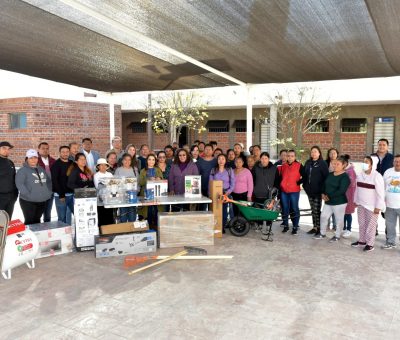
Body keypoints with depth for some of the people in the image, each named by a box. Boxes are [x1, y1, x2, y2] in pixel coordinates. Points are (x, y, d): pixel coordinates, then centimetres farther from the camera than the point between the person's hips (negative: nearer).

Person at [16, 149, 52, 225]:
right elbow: (19, 184, -19)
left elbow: (48, 181, 20)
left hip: (42, 201, 6)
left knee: (37, 220, 16)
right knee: (29, 221, -6)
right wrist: (28, 194, -23)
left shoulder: (41, 169, 14)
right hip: (28, 201, -6)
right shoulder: (23, 170, -8)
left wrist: (49, 192, 7)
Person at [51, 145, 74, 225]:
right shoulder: (56, 164, -5)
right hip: (61, 195, -5)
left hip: (72, 194, 6)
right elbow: (55, 181, -10)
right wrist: (61, 195, -14)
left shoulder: (72, 164, 11)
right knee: (62, 218, -2)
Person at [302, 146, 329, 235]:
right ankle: (314, 227, 19)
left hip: (318, 191, -6)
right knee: (313, 210, 11)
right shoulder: (308, 163, 12)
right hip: (309, 190, 6)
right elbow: (304, 175, 14)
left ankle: (319, 228, 7)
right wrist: (304, 185, 3)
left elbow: (326, 176, -11)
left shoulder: (323, 163, -5)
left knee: (317, 210, -3)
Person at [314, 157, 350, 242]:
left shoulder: (345, 177, -14)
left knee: (339, 219, 6)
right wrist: (323, 194, -5)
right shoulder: (330, 174, 10)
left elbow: (341, 191, -24)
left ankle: (337, 236, 22)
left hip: (339, 202, -7)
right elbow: (324, 184, 14)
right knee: (323, 216, 11)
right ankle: (322, 233, 26)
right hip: (328, 201, 7)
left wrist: (329, 196, -21)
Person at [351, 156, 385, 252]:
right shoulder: (360, 175, 5)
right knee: (362, 224, 16)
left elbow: (380, 193, -16)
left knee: (370, 225, 2)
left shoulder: (377, 176, -16)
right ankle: (361, 241, 30)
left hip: (372, 206, -6)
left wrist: (378, 207, -17)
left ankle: (370, 244, 13)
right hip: (361, 204, 6)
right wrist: (356, 200, 15)